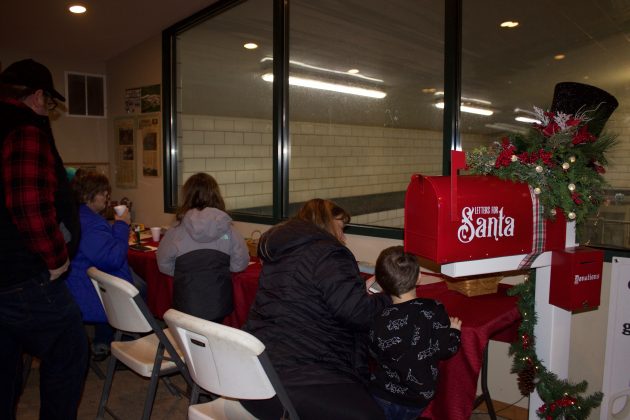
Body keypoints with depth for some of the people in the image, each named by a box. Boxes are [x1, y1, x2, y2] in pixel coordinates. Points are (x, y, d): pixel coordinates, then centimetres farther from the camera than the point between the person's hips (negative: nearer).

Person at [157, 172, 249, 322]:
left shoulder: (177, 231, -7)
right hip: (219, 304, 1)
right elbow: (240, 263, -1)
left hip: (187, 305, 0)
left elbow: (164, 265, 3)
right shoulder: (227, 229, -7)